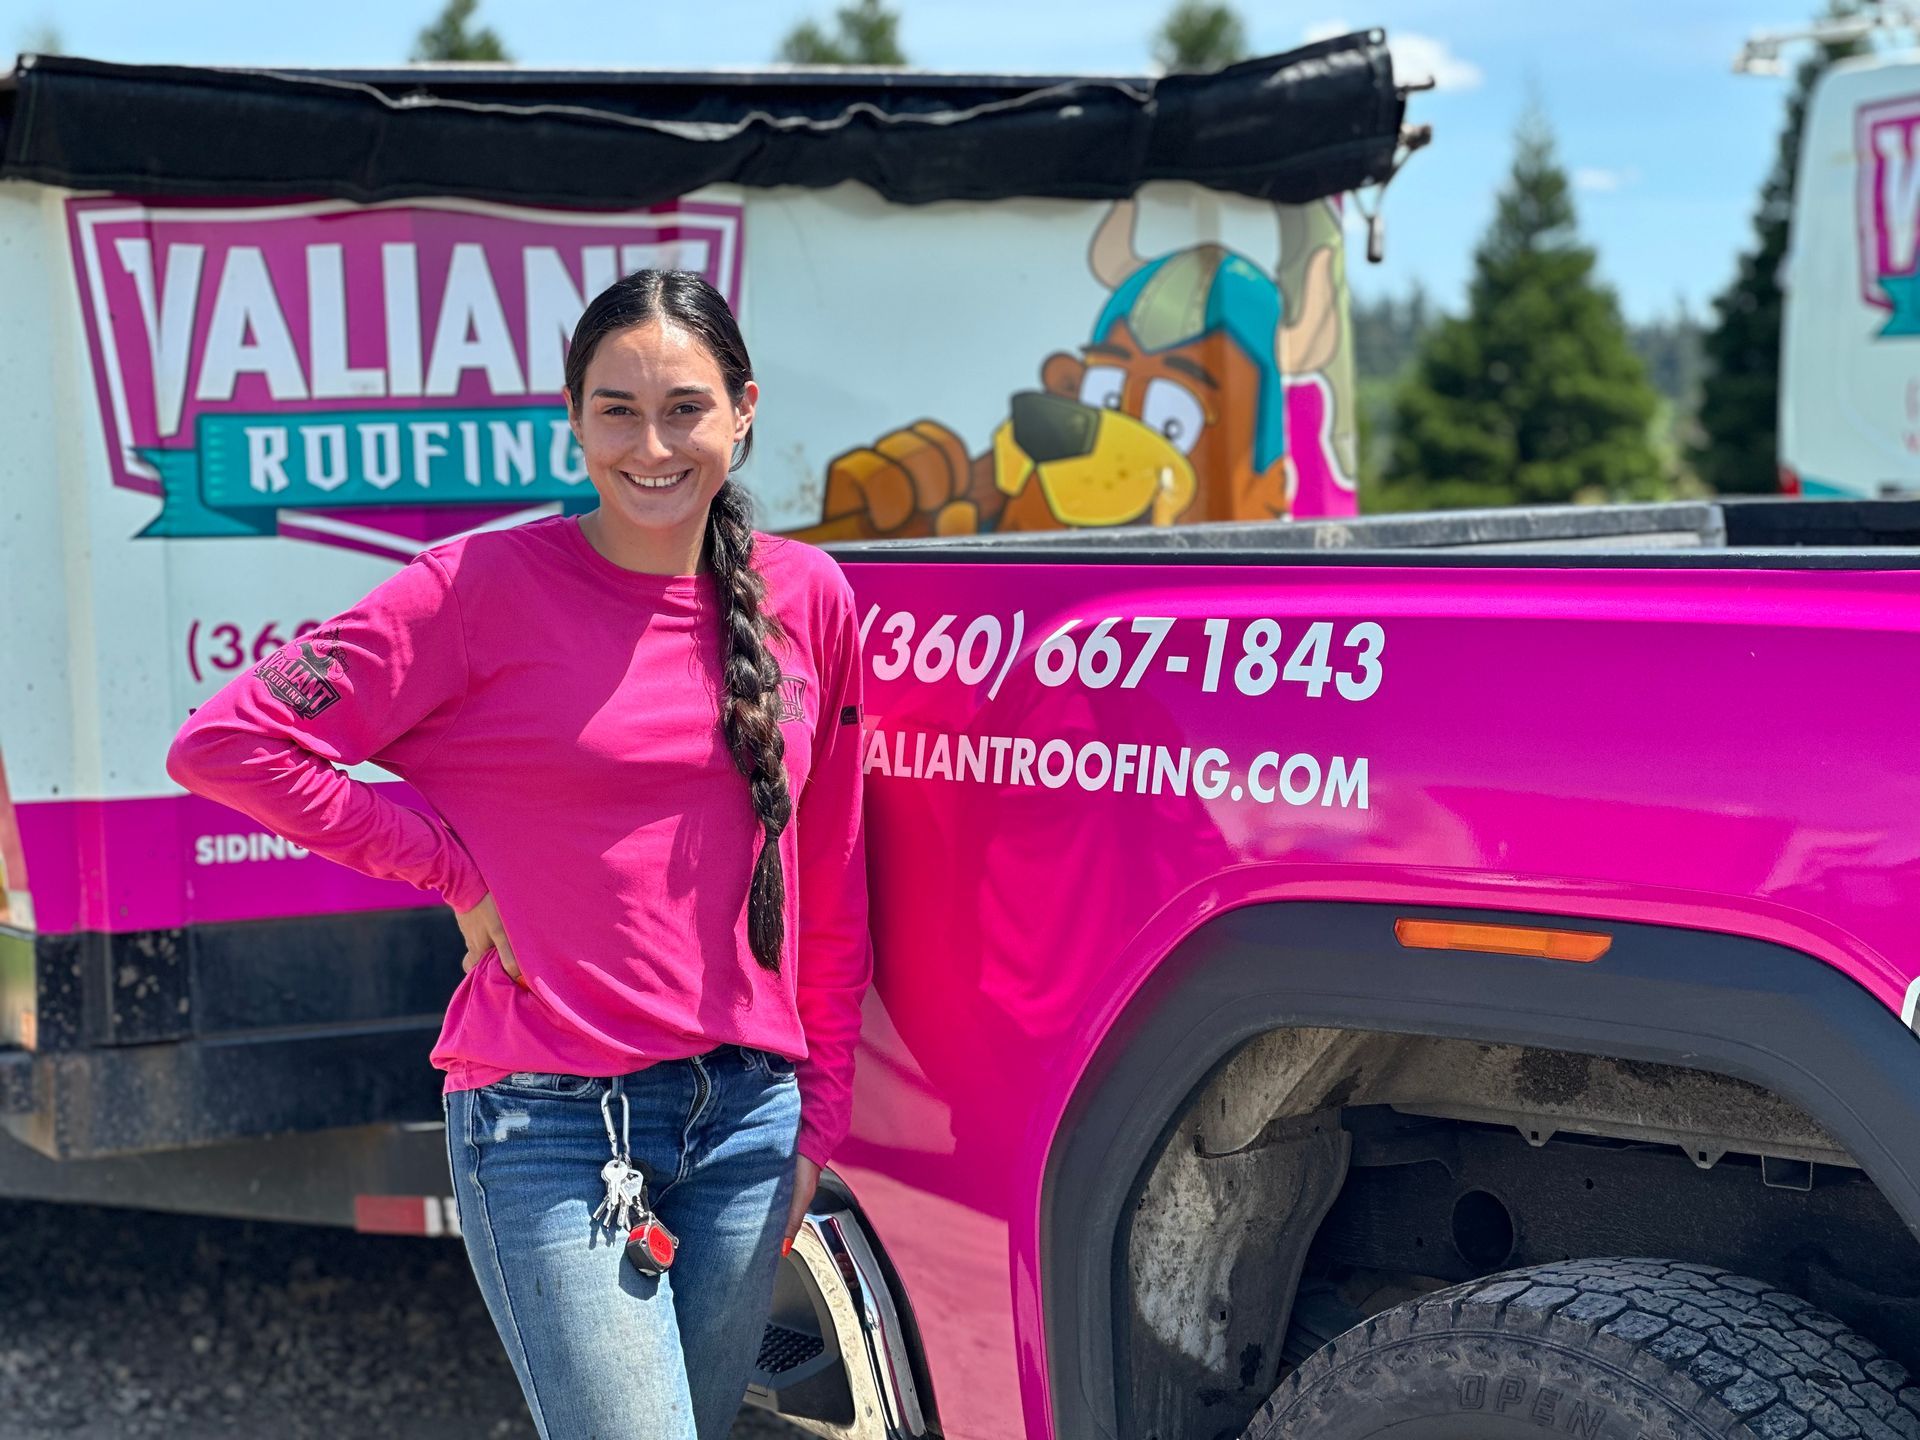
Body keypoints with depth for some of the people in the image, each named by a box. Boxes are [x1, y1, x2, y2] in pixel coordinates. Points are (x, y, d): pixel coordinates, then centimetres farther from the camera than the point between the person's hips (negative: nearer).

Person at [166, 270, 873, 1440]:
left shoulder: (807, 598, 5)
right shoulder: (488, 588, -7)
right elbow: (228, 745, -11)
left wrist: (820, 1118, 12)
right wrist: (460, 872, -9)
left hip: (748, 1119, 5)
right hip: (550, 1130, -4)